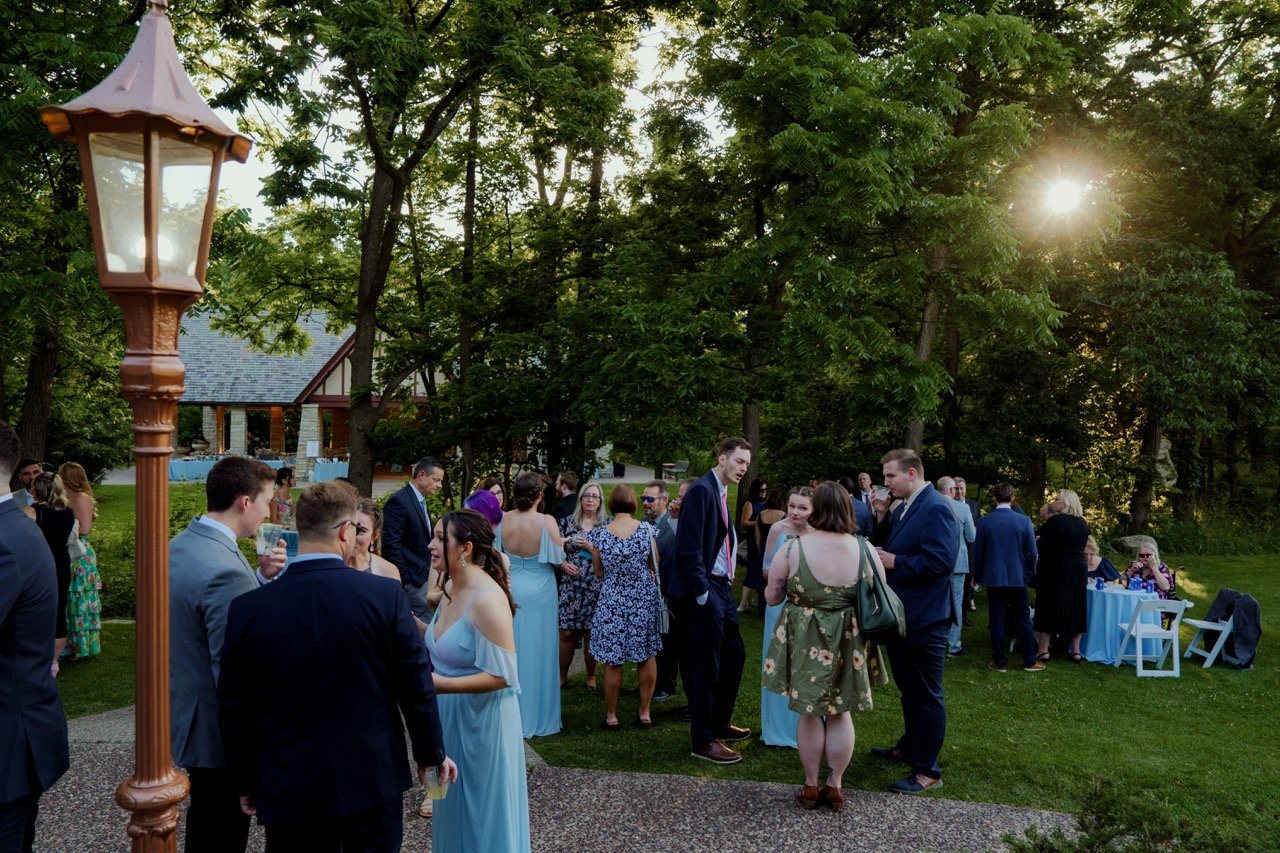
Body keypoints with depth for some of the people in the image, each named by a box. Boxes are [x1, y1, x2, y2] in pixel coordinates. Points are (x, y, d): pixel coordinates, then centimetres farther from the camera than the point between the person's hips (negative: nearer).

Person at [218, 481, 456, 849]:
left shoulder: (247, 609, -10)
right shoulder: (386, 595, -15)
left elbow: (235, 711, -2)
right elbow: (416, 686, -8)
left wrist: (246, 781, 12)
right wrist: (432, 753, 8)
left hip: (289, 790, 1)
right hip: (374, 780, -1)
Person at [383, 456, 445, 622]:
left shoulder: (421, 502, 16)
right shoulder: (399, 501, -13)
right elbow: (391, 545, -17)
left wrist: (432, 573, 10)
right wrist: (404, 580, -16)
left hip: (424, 577, 9)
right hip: (412, 579, -9)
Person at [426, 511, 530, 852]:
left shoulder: (487, 599, -24)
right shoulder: (452, 590, 4)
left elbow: (501, 675, -25)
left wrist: (438, 684, -29)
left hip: (482, 720, -8)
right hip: (452, 716, 9)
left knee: (482, 816, 8)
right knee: (455, 810, 21)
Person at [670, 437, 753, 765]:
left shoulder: (722, 493, 14)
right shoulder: (702, 490, -15)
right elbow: (689, 547, -20)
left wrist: (726, 582, 10)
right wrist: (702, 591, -20)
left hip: (721, 587, 10)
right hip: (703, 590, -10)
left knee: (734, 654, 18)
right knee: (707, 663, -2)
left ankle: (720, 724, 33)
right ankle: (703, 740, 10)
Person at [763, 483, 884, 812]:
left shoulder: (792, 548, -14)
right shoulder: (864, 549, -9)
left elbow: (772, 596, -5)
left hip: (805, 644, -1)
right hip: (849, 645, 2)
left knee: (809, 713, 12)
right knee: (840, 712, 16)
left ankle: (811, 787, 23)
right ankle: (834, 786, 24)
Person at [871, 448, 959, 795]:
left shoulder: (935, 509, -19)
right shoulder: (902, 508, 11)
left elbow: (941, 560, -27)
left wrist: (894, 562, -21)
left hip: (924, 619, -10)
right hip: (903, 614, 10)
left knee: (926, 694, 1)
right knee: (908, 687, 23)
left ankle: (927, 772, 11)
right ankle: (910, 747, 40)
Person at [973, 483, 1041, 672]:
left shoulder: (984, 521, -7)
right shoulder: (1024, 521, -7)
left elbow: (978, 553, -2)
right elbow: (1031, 552, -4)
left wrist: (980, 576, 11)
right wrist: (1028, 574, 10)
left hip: (993, 578, 0)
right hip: (1018, 577, 0)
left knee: (996, 619, 6)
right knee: (1023, 619, 10)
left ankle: (999, 661, 11)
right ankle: (1030, 661, 16)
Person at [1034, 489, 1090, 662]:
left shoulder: (1055, 521, -15)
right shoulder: (1083, 523, 6)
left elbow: (1040, 544, -14)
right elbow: (1080, 546, 16)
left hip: (1055, 571, -6)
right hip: (1078, 570, 6)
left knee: (1050, 608, 0)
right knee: (1075, 609, 11)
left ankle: (1044, 649, 0)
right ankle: (1076, 650, 14)